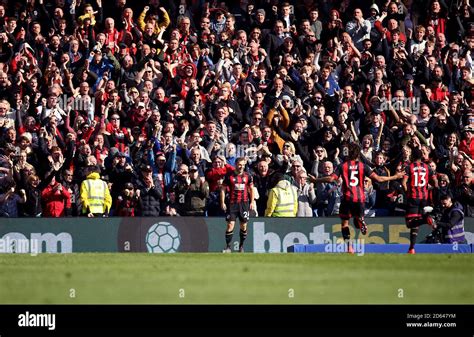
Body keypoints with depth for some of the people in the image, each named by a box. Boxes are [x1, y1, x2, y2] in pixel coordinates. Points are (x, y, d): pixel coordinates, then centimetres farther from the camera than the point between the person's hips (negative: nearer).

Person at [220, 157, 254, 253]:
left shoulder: (248, 176, 6)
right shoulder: (229, 176, -2)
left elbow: (251, 189, 15)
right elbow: (223, 189, 2)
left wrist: (252, 202, 8)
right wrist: (222, 202, -4)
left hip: (244, 203, 2)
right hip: (232, 203, -2)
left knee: (244, 225, 5)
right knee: (230, 224, -9)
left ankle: (241, 246, 18)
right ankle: (228, 247, -6)